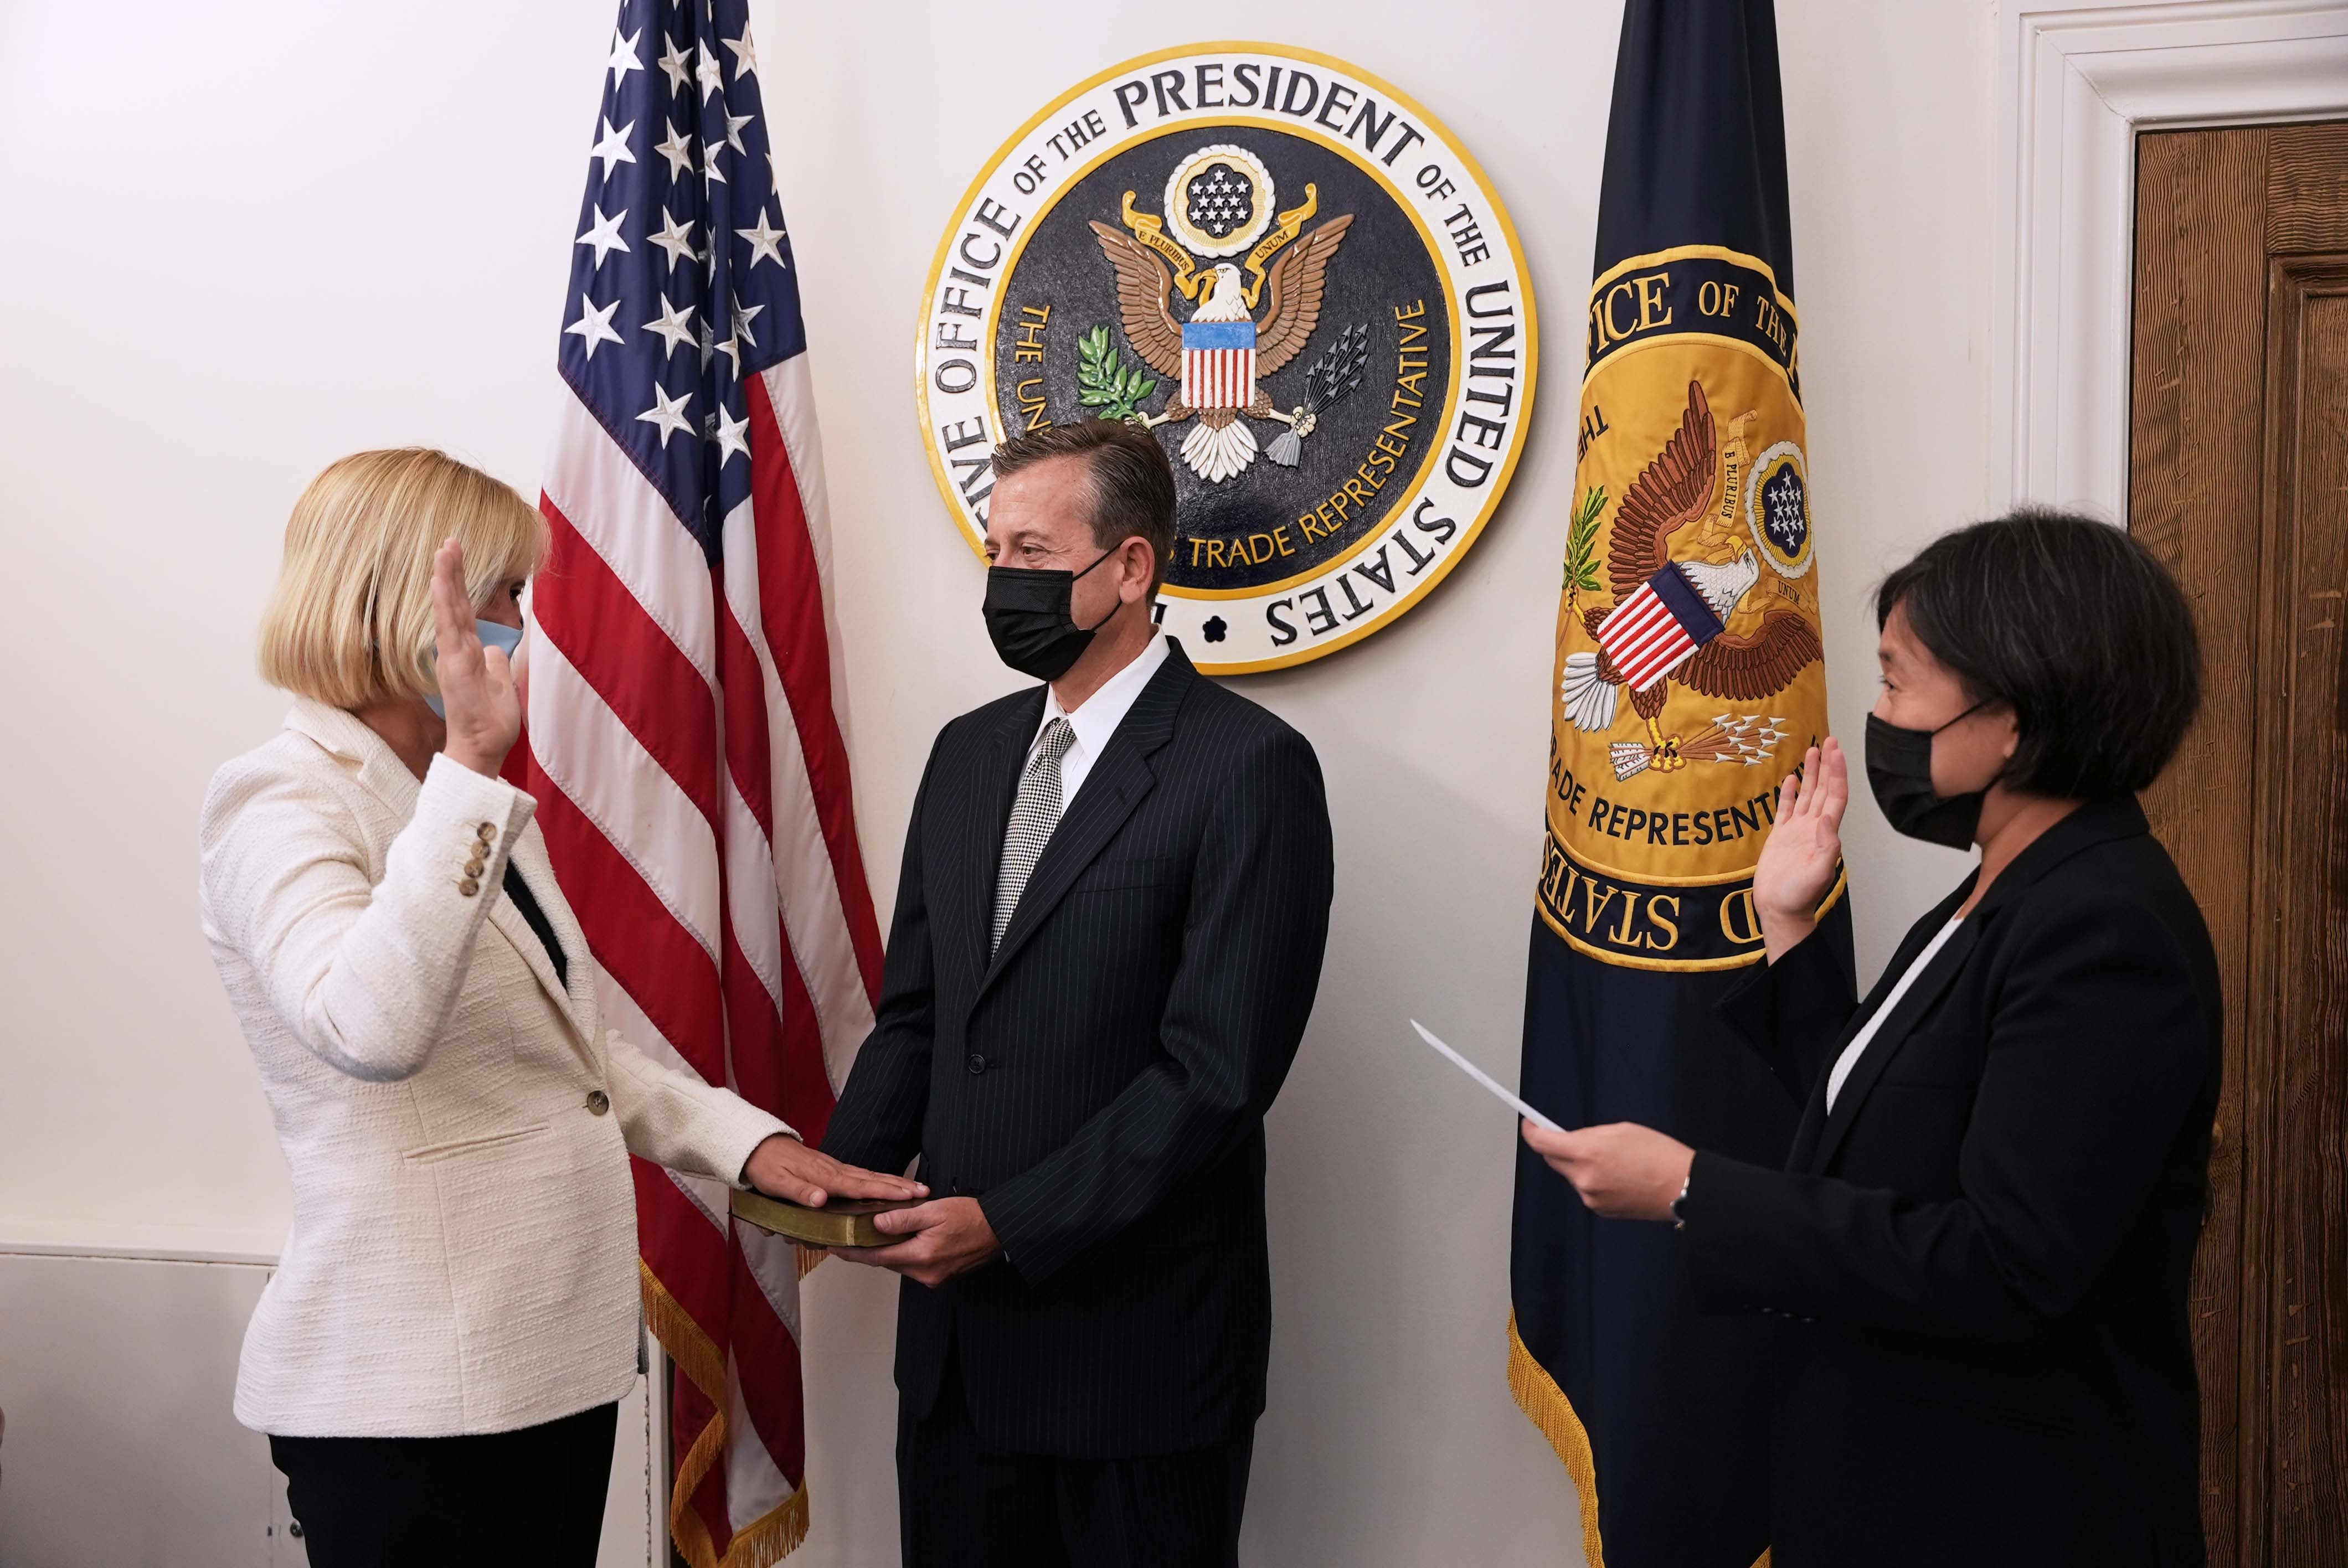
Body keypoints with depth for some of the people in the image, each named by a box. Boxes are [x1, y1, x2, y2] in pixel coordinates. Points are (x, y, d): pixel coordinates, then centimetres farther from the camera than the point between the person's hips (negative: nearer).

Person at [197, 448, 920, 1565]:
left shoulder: (471, 802, 14)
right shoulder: (285, 799, -13)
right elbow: (370, 1033, -32)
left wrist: (749, 1140, 7)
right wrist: (470, 762, -31)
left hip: (560, 1359, 8)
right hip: (412, 1398, -8)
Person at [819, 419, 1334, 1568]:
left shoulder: (1247, 766, -12)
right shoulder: (968, 752, 10)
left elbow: (1217, 1071, -18)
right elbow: (915, 1012, 14)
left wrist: (1007, 1223, -19)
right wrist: (842, 1172, -3)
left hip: (1137, 1339, -6)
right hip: (956, 1324, 6)